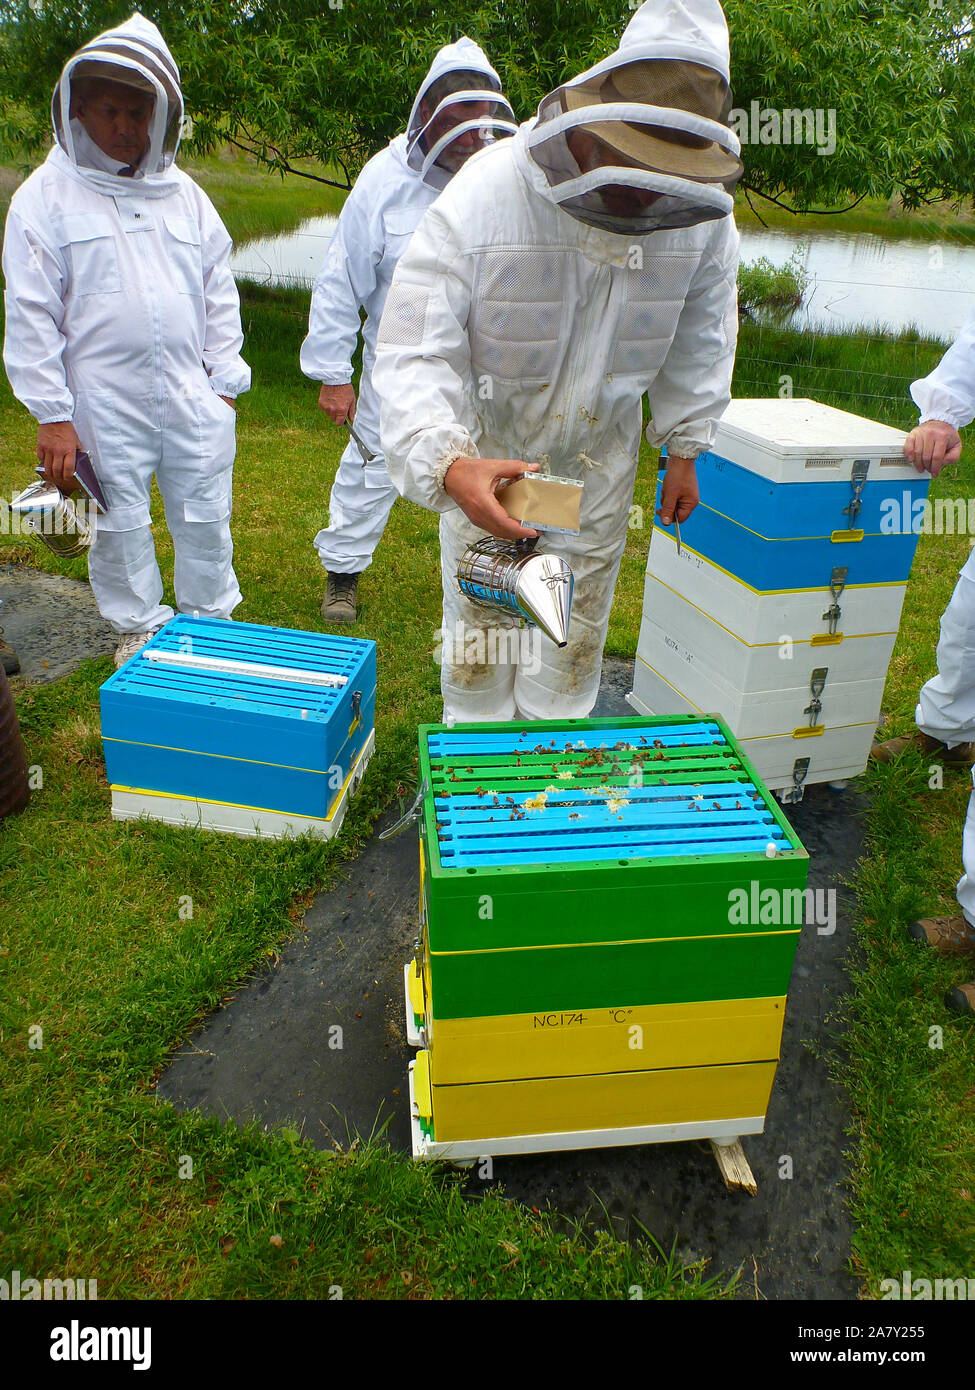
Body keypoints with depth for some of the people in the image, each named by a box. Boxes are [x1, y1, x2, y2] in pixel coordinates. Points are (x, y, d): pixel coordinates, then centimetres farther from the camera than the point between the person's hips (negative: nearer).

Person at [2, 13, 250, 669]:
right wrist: (53, 415, -8)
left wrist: (225, 381, 7)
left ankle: (212, 620, 28)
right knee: (120, 523, 8)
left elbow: (219, 291, 14)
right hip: (104, 405, -2)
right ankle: (139, 626, 27)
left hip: (193, 397, 3)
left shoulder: (184, 193, 11)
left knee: (206, 518, 9)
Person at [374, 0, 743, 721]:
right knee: (481, 612, 6)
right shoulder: (486, 191, -28)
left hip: (600, 449, 3)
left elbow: (703, 332, 3)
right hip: (487, 440, -3)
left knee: (578, 623, 12)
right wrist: (448, 463, -48)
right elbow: (415, 347, -32)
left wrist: (685, 445, 4)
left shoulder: (703, 206, -15)